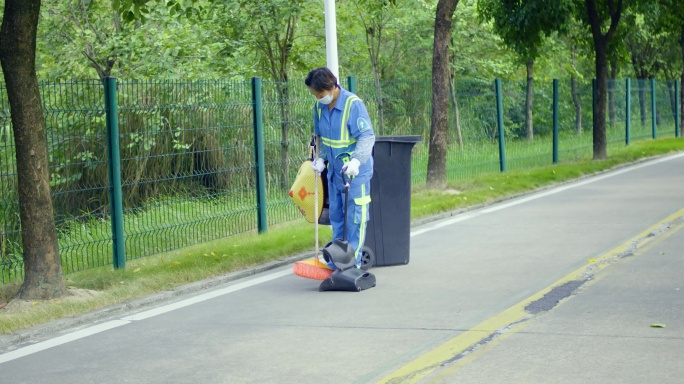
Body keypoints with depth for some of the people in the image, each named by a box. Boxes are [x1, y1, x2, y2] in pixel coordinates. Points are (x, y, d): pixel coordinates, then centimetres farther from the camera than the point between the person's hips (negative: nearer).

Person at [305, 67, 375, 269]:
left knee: (355, 218, -1)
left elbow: (367, 137, -24)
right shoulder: (319, 107, 2)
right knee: (336, 217, 15)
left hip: (355, 171, -7)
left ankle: (353, 264, 6)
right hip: (334, 171, 7)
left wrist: (356, 161, -37)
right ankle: (336, 262, 25)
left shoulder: (353, 104, -20)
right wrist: (321, 158, 3)